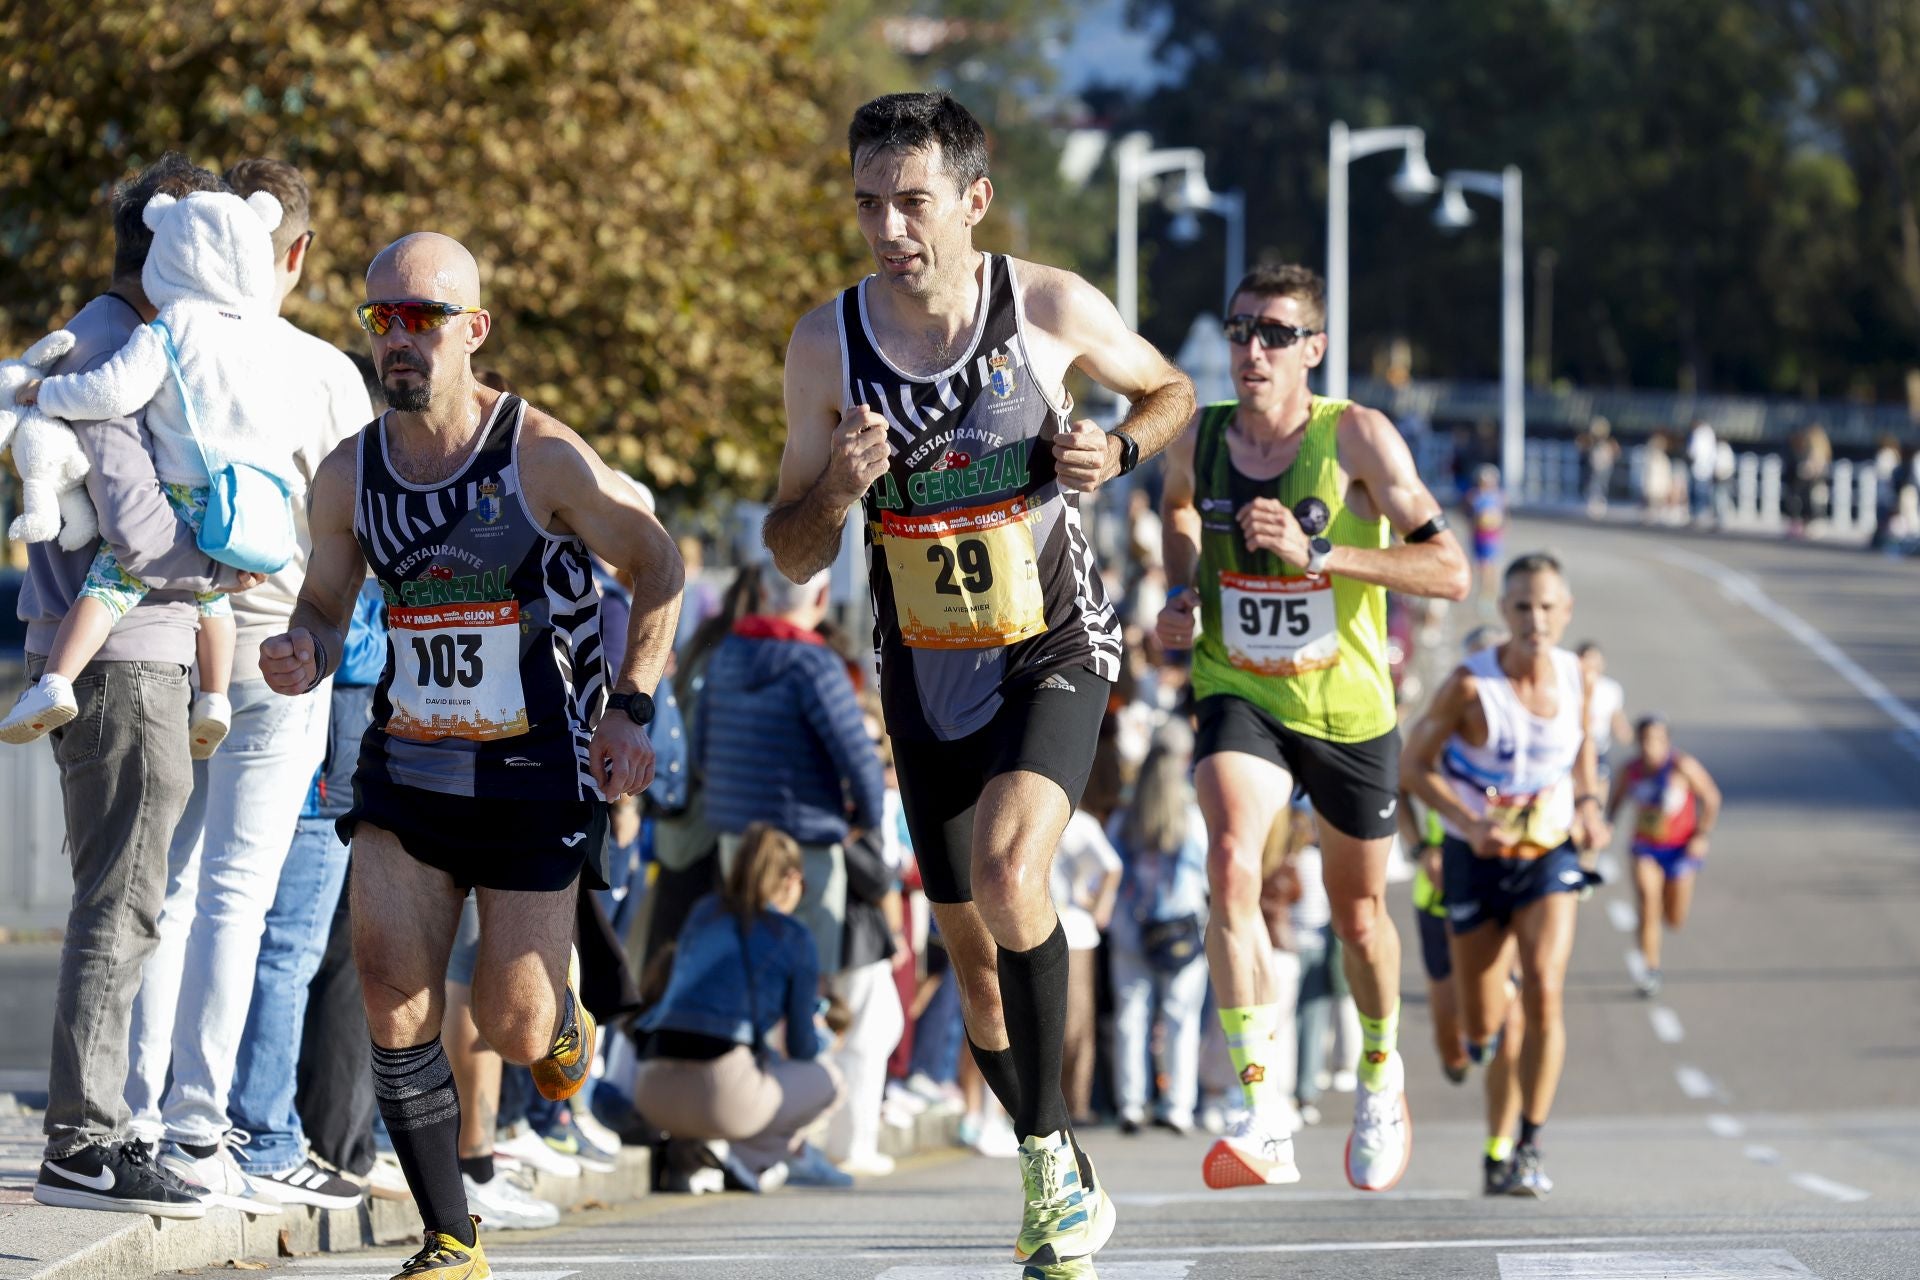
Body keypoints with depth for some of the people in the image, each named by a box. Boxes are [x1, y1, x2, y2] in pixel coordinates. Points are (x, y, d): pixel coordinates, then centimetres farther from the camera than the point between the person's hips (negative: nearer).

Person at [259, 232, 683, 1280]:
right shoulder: (348, 475, -2)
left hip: (536, 767, -3)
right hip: (406, 760, 3)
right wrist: (305, 654, -12)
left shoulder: (544, 458, -14)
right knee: (391, 992, -11)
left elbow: (657, 569, -1)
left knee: (513, 1028, -2)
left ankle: (562, 1017, 39)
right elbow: (325, 601, 12)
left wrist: (630, 708, -8)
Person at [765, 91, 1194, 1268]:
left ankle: (1054, 1156, -16)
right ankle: (1059, 1173, 31)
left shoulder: (1053, 308, -14)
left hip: (1055, 654, -3)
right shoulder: (828, 345, -9)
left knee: (1009, 875, -28)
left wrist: (1118, 450, -14)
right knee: (976, 952, 10)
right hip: (928, 674, 3)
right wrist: (837, 493, -23)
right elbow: (793, 555, -1)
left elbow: (1173, 391, 8)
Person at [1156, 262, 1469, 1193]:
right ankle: (1263, 1121, -30)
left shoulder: (1356, 437, -17)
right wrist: (1182, 592, 2)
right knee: (1231, 862, -27)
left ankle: (1379, 1074, 47)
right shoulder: (1200, 437, -6)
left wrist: (1317, 552, -31)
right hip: (1238, 697, 1)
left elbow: (1449, 571, -22)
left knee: (1357, 915, 15)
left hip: (1346, 708, -1)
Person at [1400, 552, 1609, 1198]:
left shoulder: (1574, 676, -7)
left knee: (1544, 992, -21)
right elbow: (1414, 764, -9)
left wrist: (1588, 804, -3)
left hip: (1550, 855, 1)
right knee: (1482, 1028, 5)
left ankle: (1529, 1149, -13)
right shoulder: (1471, 684, -19)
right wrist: (1470, 823, -22)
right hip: (1477, 857, -1)